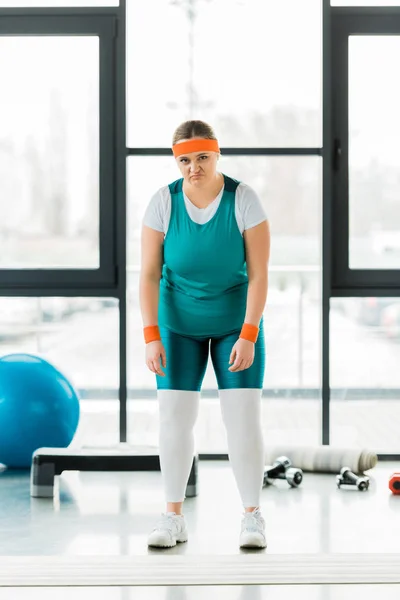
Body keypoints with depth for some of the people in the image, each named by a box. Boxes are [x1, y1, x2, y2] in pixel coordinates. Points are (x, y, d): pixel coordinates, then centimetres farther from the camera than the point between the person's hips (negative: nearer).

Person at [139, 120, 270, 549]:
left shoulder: (244, 199, -20)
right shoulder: (163, 202, -16)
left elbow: (258, 273, -19)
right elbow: (149, 274, -15)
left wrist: (248, 336, -25)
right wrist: (151, 337, -22)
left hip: (236, 321, -1)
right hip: (179, 322, 1)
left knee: (243, 416, -8)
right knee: (174, 415, -4)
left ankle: (252, 517, 2)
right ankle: (173, 518, 6)